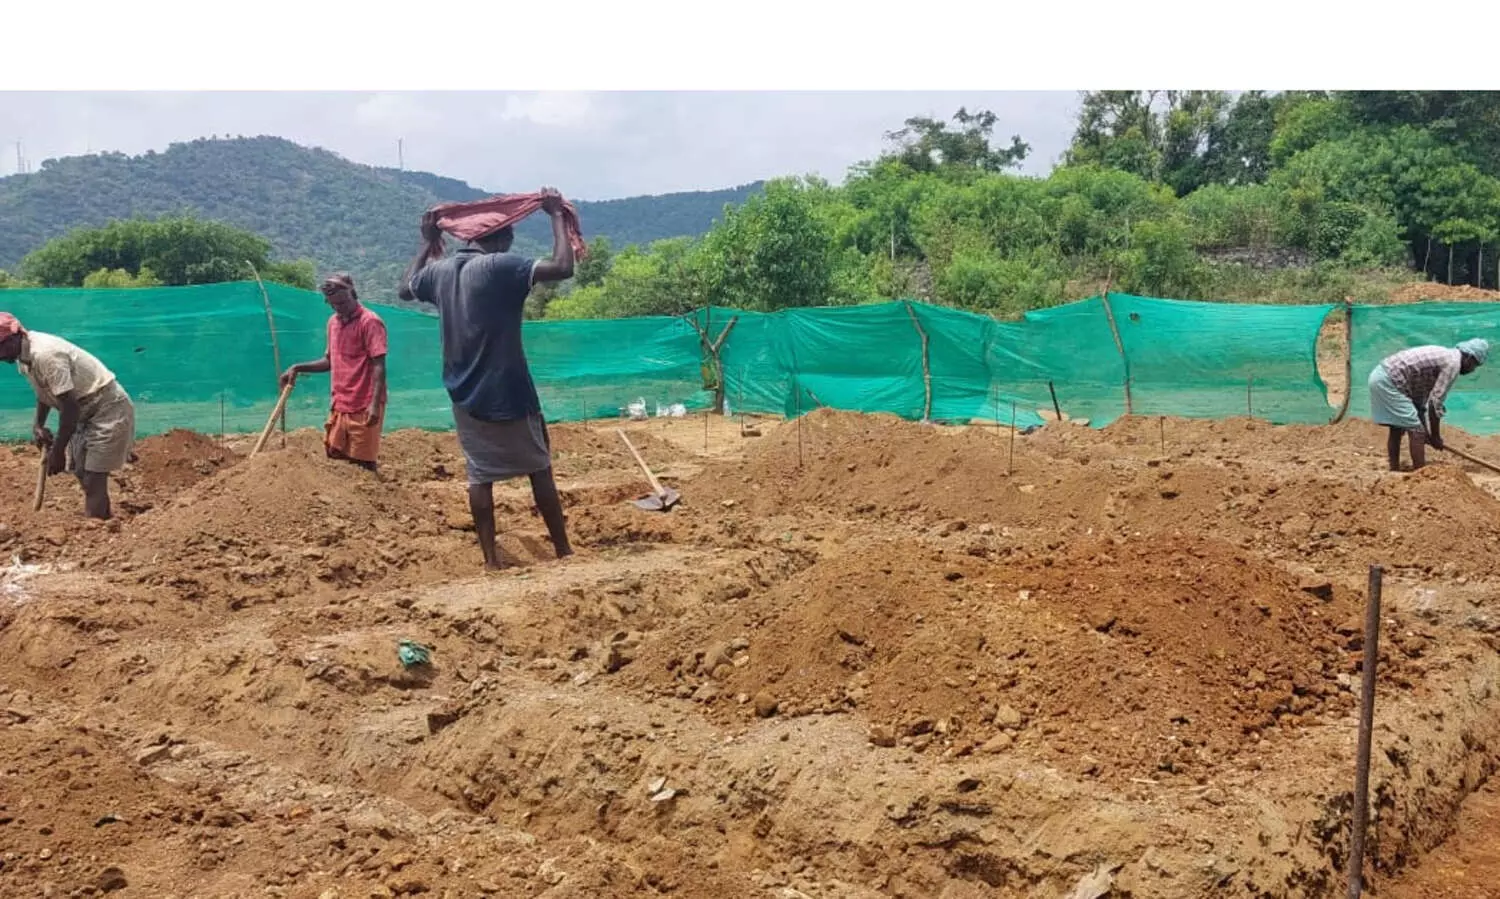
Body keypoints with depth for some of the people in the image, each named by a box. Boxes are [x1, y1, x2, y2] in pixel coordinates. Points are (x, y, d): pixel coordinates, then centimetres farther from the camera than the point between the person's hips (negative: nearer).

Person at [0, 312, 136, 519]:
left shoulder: (45, 355, -29)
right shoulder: (25, 353, 0)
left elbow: (70, 407, -27)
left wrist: (57, 451, -20)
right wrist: (38, 424, 4)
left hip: (108, 410, -10)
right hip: (87, 410, 10)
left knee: (93, 479, -12)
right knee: (81, 472, 19)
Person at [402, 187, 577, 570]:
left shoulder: (438, 271, 4)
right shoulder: (501, 266, -15)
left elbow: (406, 289, 26)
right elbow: (563, 267, -24)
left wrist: (428, 244, 32)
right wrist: (557, 216, -13)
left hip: (465, 397, 5)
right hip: (509, 394, -5)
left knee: (480, 475, 10)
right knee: (539, 470, 7)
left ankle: (491, 560, 9)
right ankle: (563, 551, 13)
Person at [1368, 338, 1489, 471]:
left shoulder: (1445, 356, 22)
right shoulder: (1453, 363, -8)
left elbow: (1424, 397, 24)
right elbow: (1435, 401, -11)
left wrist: (1428, 432, 25)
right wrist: (1435, 436, -2)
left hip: (1381, 376, 10)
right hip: (1389, 382, -10)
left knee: (1397, 429, 20)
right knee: (1417, 431, -5)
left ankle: (1394, 472, 26)